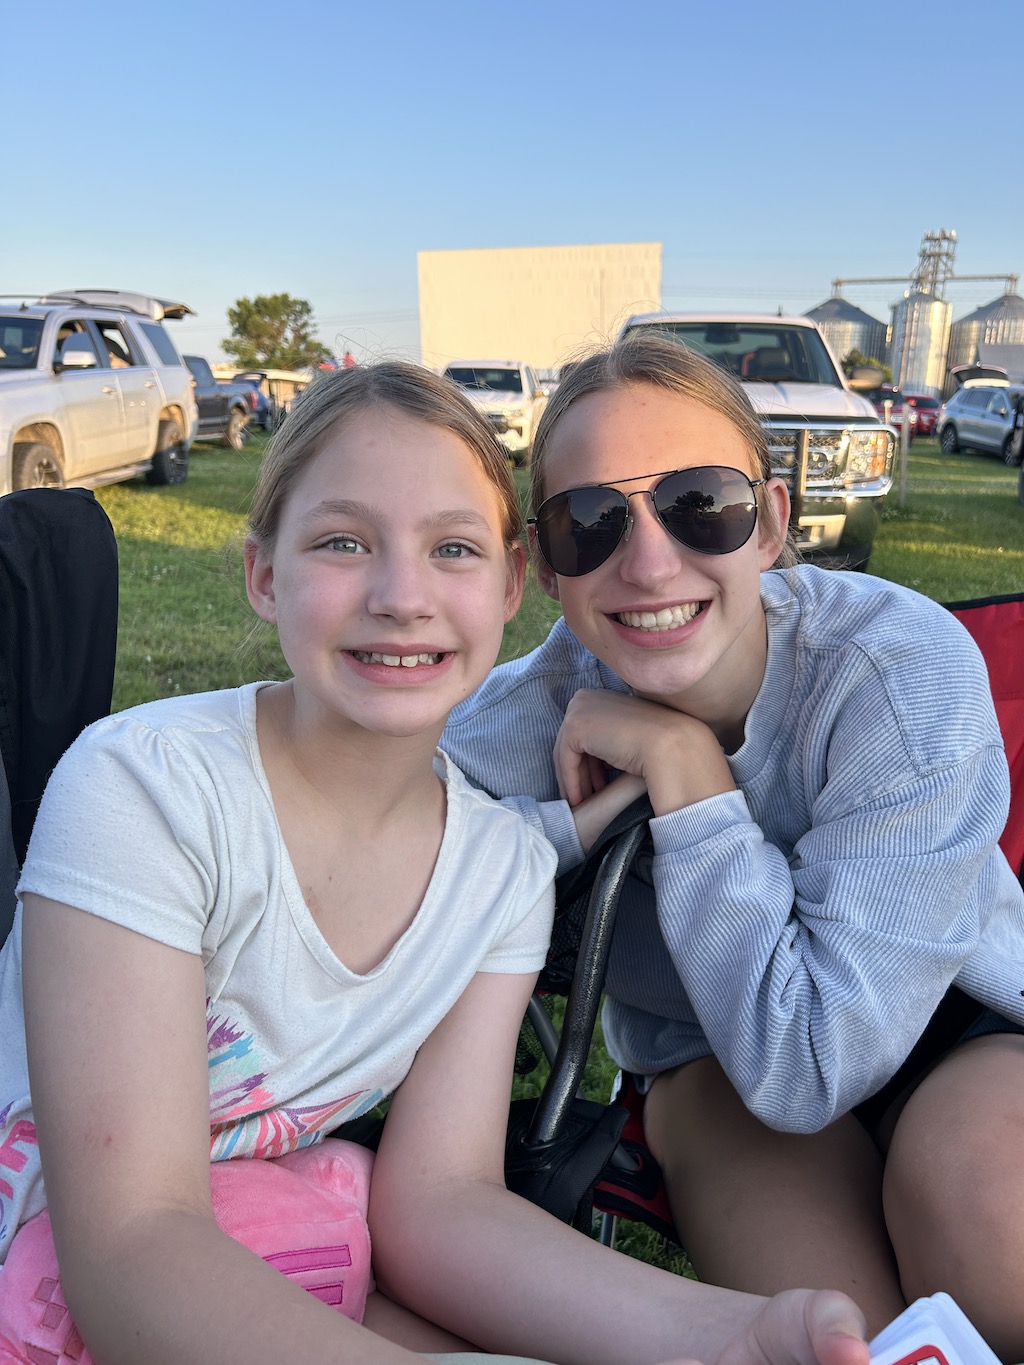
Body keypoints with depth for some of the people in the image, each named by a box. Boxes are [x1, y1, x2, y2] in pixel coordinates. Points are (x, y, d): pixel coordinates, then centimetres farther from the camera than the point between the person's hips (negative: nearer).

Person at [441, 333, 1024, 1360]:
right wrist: (593, 816, -30)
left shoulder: (903, 672, -27)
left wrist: (680, 761, -31)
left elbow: (809, 1068, -28)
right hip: (711, 1065, 1)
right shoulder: (551, 701, -18)